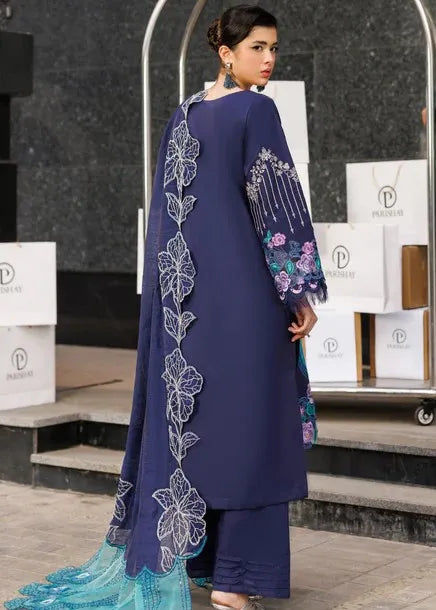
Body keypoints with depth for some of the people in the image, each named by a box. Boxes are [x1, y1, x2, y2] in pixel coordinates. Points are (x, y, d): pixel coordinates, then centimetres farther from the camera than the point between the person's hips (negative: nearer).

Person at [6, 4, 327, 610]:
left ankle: (192, 559, 23)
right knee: (245, 423, -2)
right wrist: (303, 291, -8)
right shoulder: (256, 111, -9)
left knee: (185, 420, 12)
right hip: (244, 293, -7)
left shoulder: (182, 118, 12)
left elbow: (167, 211, 15)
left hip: (184, 296, 7)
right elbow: (278, 202, -13)